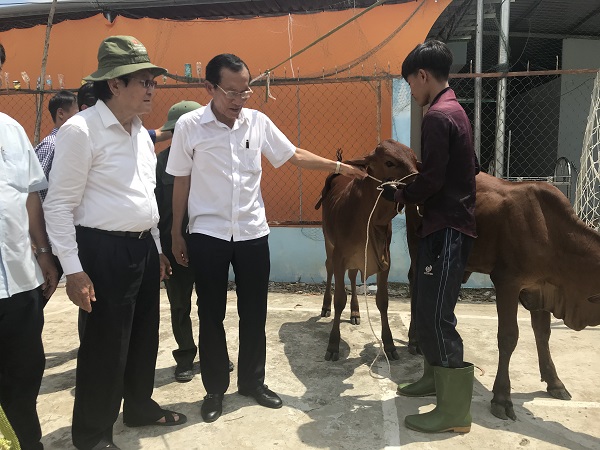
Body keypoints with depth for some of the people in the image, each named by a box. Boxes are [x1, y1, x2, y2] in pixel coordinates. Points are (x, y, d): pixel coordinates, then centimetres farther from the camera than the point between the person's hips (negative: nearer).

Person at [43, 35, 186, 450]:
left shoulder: (141, 133, 11)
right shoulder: (81, 129, -13)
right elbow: (59, 204, -13)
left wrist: (156, 247, 19)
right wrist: (73, 269, -16)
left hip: (143, 248, 8)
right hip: (104, 252, -7)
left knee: (145, 335, 18)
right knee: (104, 346, 4)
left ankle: (140, 406, 40)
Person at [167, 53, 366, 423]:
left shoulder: (258, 122, -1)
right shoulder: (189, 126, -7)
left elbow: (293, 156, 9)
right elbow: (181, 182, 0)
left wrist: (340, 167, 7)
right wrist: (177, 234, 3)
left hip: (253, 234, 3)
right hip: (207, 236, -2)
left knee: (254, 313, 12)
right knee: (211, 315, 8)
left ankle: (253, 381, 32)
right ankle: (215, 389, 26)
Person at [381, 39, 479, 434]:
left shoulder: (438, 116, -16)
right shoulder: (454, 110, 15)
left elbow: (432, 179, -20)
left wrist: (399, 194, -2)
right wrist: (412, 191, 14)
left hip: (446, 227, -10)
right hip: (448, 222, 10)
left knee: (437, 314, -6)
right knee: (425, 307, 17)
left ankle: (455, 410, 4)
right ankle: (435, 378, 31)